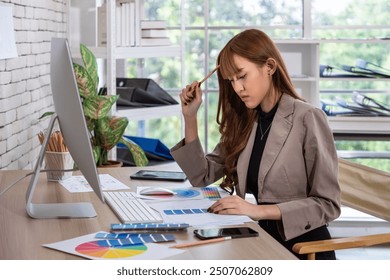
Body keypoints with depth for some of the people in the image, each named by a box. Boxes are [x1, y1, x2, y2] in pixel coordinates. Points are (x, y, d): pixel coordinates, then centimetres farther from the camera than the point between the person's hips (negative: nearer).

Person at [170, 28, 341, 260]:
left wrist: (259, 210, -23)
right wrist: (190, 118, 3)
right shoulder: (244, 122, 8)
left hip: (304, 246, -5)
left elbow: (328, 204, -13)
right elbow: (202, 176, 13)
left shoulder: (308, 119, -11)